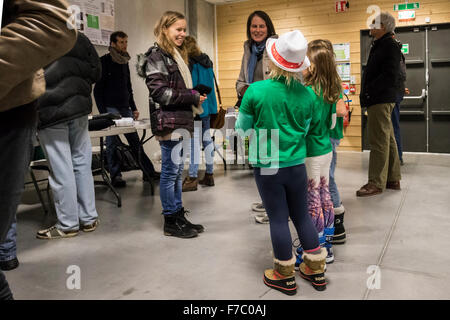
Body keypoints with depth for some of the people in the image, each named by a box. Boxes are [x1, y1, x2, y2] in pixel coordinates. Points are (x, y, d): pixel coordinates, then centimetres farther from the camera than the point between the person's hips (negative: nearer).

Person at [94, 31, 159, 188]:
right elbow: (98, 89, -6)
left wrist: (133, 108, 17)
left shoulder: (125, 62, 17)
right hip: (110, 109, -6)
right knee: (113, 142, -5)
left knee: (135, 140, 4)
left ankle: (149, 171, 5)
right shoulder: (104, 61, -2)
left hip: (125, 108, 6)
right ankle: (115, 176, 1)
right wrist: (102, 112, -13)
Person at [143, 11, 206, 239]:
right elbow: (159, 91, -17)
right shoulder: (157, 55, -8)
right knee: (170, 171, -3)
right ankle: (171, 222, 7)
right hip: (168, 121, -9)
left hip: (180, 121, 9)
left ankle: (178, 216, 21)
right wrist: (192, 96, -15)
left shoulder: (176, 55, 20)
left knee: (177, 170, 12)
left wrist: (195, 97, 6)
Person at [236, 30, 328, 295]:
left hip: (267, 167, -3)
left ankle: (285, 277, 23)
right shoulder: (308, 95, -6)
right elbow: (305, 130, 6)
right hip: (297, 166, 3)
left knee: (278, 219, 8)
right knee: (302, 216, 17)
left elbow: (243, 129, -3)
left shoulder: (256, 91, -15)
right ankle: (316, 270, 29)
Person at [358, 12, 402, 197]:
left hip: (381, 101, -11)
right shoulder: (379, 46, 21)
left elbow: (389, 76, -21)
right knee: (388, 140, 13)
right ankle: (393, 179, 22)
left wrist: (368, 92, -18)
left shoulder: (390, 46, -11)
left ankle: (376, 183, -2)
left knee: (379, 142, -7)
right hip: (378, 100, 11)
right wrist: (366, 94, 11)